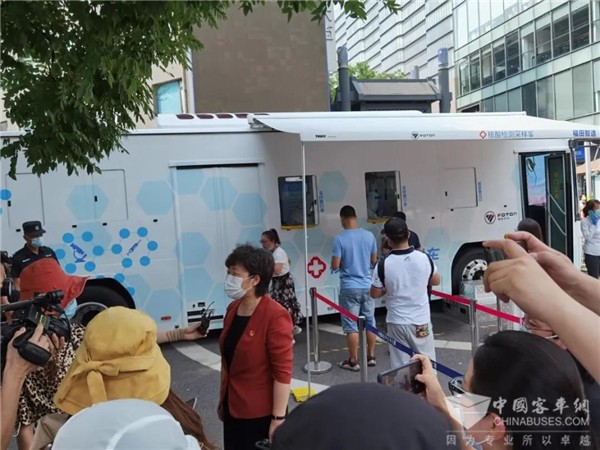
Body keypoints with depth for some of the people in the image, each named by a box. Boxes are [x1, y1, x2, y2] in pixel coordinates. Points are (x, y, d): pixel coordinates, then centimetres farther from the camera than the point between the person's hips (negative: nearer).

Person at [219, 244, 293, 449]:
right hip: (233, 407, 6)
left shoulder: (275, 316, -20)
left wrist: (278, 418, -17)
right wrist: (222, 399, 16)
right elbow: (227, 360, 10)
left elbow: (282, 372, -19)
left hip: (261, 413, -6)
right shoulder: (233, 309, 1)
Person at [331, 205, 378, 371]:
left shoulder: (339, 238, -13)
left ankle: (353, 361, 11)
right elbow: (374, 260, 10)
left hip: (349, 287, -4)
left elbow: (335, 266, -12)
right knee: (370, 322, 15)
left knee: (351, 326, 4)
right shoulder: (369, 236, 0)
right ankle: (371, 357, 24)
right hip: (367, 285, 5)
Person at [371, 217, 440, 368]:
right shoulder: (425, 258, -8)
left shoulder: (383, 265, -15)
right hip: (421, 321, 2)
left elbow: (375, 294, -4)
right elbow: (436, 281, 9)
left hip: (397, 323, -2)